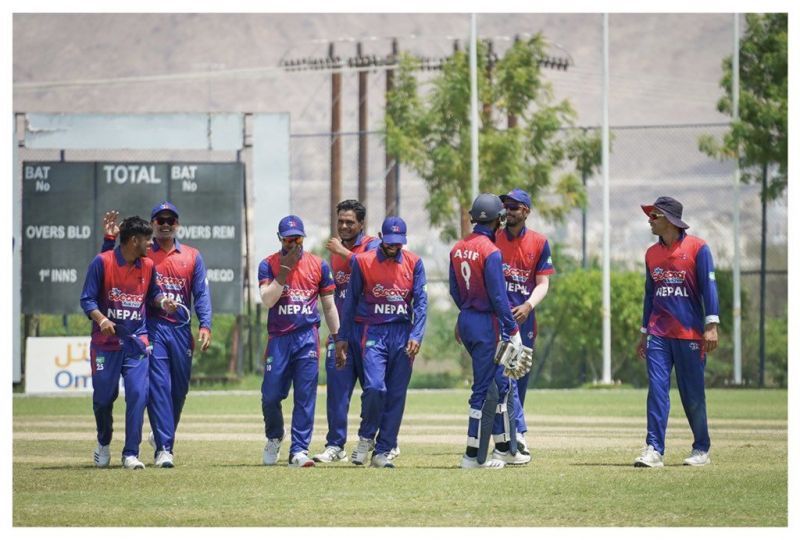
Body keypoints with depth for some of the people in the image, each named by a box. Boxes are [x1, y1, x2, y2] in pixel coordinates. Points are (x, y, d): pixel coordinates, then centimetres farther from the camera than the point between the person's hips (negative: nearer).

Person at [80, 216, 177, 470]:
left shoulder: (148, 265, 5)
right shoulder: (102, 262, -7)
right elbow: (87, 299, -6)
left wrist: (163, 301, -1)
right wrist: (100, 318, -23)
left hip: (137, 342, 3)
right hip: (106, 341, -3)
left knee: (138, 395, -9)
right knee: (103, 396, 6)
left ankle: (130, 454, -4)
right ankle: (103, 444, 33)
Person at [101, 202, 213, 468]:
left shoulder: (192, 256, 11)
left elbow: (201, 293, 6)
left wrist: (205, 325, -6)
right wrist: (109, 240, -11)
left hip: (181, 329, 3)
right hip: (152, 327, -3)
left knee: (179, 388, 9)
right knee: (158, 386, -12)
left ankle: (162, 435, 31)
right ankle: (163, 448, -14)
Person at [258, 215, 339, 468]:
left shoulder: (318, 265, 7)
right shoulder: (269, 265, 3)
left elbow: (329, 305, 12)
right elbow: (267, 300, -11)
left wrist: (337, 340, 9)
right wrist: (285, 270, -15)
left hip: (307, 337, 0)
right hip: (279, 339, 0)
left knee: (305, 396, -5)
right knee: (271, 395, 1)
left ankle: (299, 451, -4)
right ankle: (274, 439, 28)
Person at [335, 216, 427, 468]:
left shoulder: (414, 263, 5)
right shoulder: (363, 261, 1)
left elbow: (420, 301, 0)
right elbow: (351, 301, 7)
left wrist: (416, 336, -12)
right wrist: (343, 338, 7)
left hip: (403, 333, 2)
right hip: (373, 332, -2)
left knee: (397, 394, 1)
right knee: (375, 387, -18)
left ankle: (382, 452, 7)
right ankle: (365, 438, 6)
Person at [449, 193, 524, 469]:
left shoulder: (458, 248, 6)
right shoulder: (490, 252, -18)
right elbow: (498, 296, -19)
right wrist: (513, 331, -14)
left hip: (466, 320, 8)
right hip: (487, 324, -8)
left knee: (499, 384, 17)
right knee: (483, 387, -3)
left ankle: (503, 448, 24)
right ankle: (473, 454, -2)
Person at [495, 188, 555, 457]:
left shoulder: (539, 242, 6)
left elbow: (543, 283, 4)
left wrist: (528, 306, -15)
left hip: (524, 317, 3)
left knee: (521, 376, 8)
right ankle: (518, 432, -26)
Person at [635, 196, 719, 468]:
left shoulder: (697, 248, -3)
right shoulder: (652, 254, 13)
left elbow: (708, 287, -8)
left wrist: (711, 325, -16)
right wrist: (644, 333, 19)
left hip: (690, 334, -4)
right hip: (658, 334, 4)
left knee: (693, 394, 2)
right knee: (656, 390, -6)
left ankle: (701, 449, 14)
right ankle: (654, 450, -11)